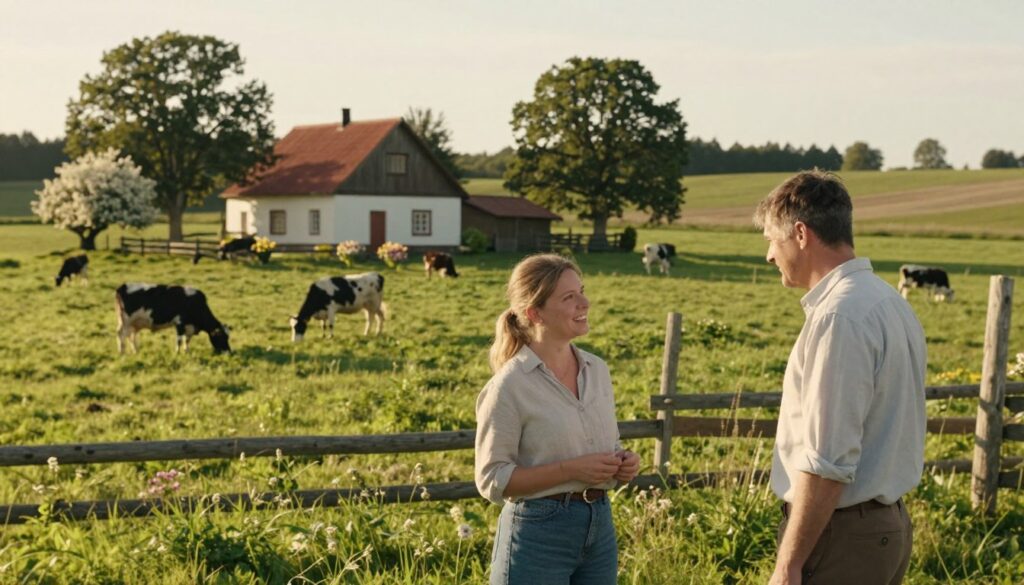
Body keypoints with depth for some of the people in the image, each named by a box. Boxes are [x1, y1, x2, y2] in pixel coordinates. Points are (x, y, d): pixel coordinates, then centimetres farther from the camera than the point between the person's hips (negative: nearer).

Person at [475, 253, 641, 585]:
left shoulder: (597, 370, 6)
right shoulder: (510, 385, -13)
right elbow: (492, 480, -13)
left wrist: (623, 462, -4)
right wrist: (571, 470, -21)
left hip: (600, 527, 6)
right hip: (538, 532, -6)